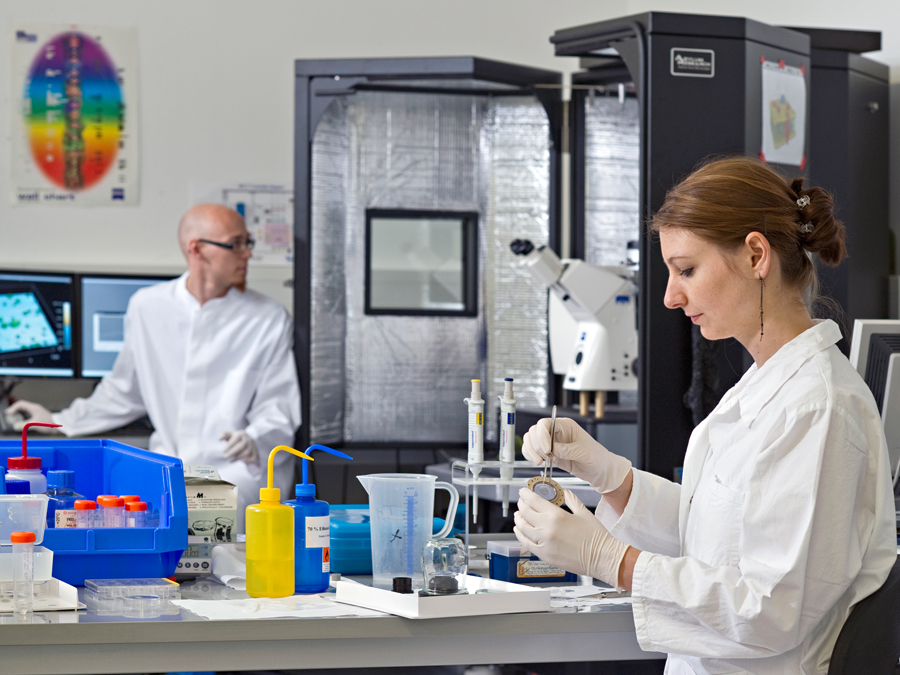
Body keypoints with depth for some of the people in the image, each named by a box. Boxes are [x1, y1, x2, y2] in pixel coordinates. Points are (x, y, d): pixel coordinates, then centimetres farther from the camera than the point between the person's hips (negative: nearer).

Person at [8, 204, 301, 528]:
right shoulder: (148, 306, 10)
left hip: (242, 468, -3)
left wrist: (254, 441, -22)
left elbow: (279, 407, -1)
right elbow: (125, 392, 23)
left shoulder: (269, 319, 1)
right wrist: (59, 422, 20)